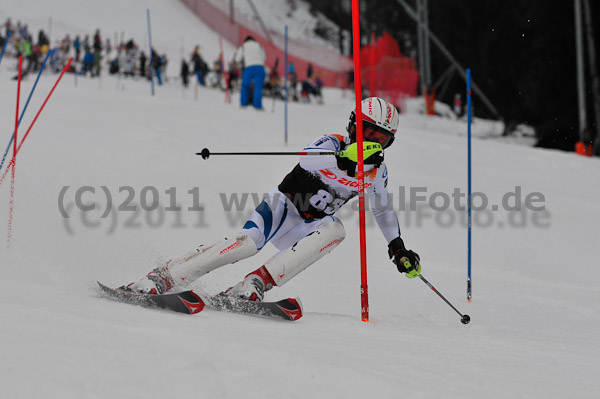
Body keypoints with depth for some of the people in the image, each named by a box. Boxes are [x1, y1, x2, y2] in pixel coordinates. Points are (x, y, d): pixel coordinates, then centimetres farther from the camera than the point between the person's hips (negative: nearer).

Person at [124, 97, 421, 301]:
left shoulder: (377, 171, 6)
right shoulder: (331, 144, -12)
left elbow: (383, 209, 25)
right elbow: (308, 159, -36)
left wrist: (398, 247, 21)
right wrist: (344, 160, -52)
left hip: (307, 227, 5)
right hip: (283, 206, -5)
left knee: (335, 230, -30)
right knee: (249, 241, -32)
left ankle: (256, 283, -39)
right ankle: (160, 279, -33)